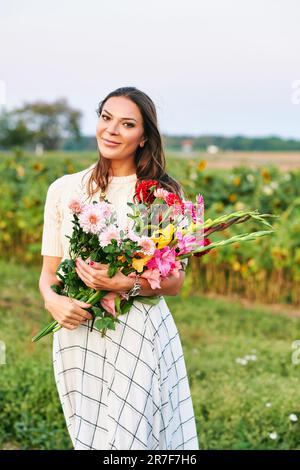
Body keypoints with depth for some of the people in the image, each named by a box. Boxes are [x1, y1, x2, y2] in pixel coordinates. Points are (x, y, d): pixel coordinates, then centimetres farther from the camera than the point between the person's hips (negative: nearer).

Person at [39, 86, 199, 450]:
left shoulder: (166, 194, -1)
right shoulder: (63, 189, 6)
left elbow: (175, 283, 0)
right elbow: (49, 273, 10)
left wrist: (123, 283, -18)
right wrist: (52, 300, -13)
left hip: (141, 336, -2)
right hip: (78, 335, 3)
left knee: (130, 439, -4)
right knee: (88, 440, 11)